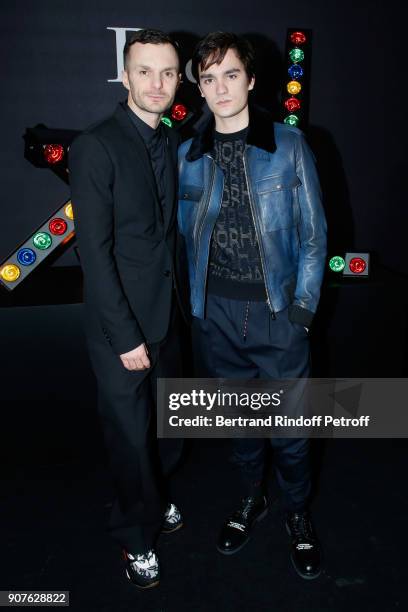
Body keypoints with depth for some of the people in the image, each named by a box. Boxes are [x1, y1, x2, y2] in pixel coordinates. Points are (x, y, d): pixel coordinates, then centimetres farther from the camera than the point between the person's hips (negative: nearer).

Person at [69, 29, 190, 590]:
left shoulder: (172, 144, 7)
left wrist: (182, 301, 8)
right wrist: (126, 336, -17)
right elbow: (94, 250, -17)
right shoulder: (96, 147, -14)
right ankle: (137, 534, 35)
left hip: (168, 316, 6)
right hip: (121, 324, -6)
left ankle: (154, 497, 48)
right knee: (131, 432, 10)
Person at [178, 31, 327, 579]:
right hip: (215, 313, 3)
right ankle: (251, 498, 42)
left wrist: (304, 305, -7)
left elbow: (312, 232, -1)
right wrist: (195, 301, 3)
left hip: (277, 309, -2)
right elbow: (186, 233, 9)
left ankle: (298, 515, 34)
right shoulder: (188, 156, 3)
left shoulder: (290, 146, -3)